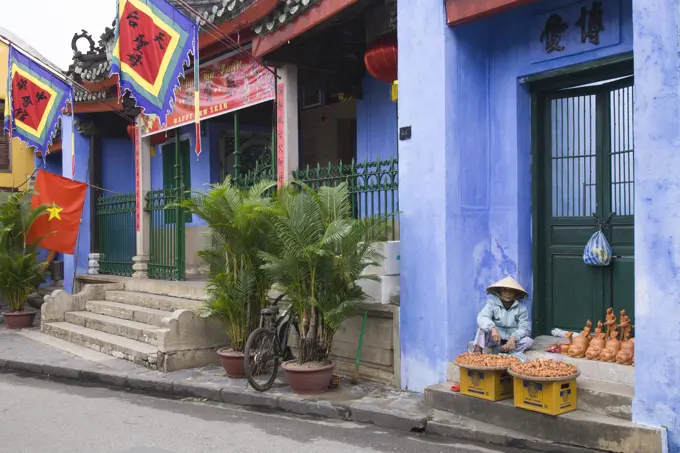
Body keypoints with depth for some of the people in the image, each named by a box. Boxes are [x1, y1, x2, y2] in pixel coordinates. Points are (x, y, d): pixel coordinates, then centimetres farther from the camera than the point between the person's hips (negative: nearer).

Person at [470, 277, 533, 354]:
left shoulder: (521, 308, 0)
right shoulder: (492, 304, -3)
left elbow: (524, 328, -11)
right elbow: (482, 318, -22)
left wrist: (514, 338, -31)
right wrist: (493, 329, -42)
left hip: (511, 341, 1)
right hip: (495, 340, -1)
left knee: (529, 341, -25)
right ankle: (477, 351, -40)